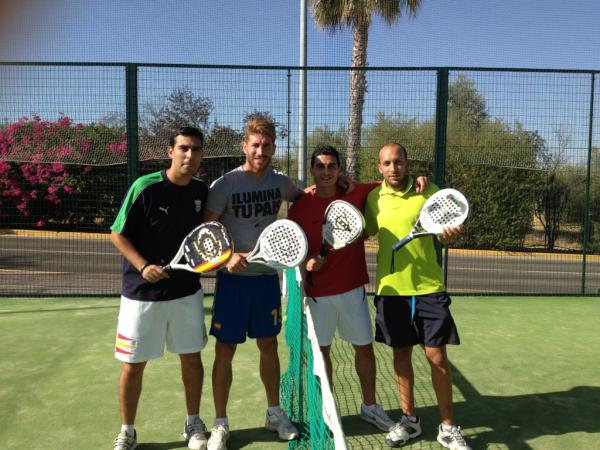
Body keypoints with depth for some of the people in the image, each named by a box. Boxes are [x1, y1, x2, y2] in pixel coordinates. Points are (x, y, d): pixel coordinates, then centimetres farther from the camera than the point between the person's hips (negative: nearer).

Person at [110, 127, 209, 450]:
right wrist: (143, 266, -21)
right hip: (142, 292, -3)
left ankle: (193, 423, 33)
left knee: (191, 357, 12)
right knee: (134, 364, 7)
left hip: (187, 291, 4)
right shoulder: (145, 187, -15)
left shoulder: (202, 191, -1)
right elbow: (118, 235, -9)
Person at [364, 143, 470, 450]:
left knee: (437, 357, 1)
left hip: (428, 287, -2)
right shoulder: (374, 198, 4)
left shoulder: (428, 192, -2)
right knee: (401, 354, 12)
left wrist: (450, 233, -22)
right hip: (390, 288, 2)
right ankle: (409, 419, 29)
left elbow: (443, 233, 0)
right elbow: (364, 233, 16)